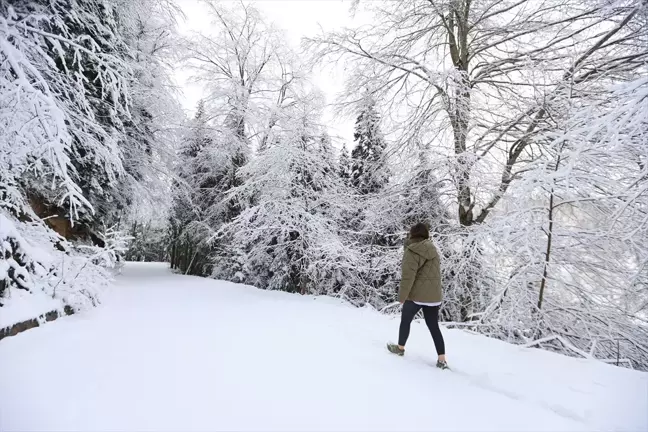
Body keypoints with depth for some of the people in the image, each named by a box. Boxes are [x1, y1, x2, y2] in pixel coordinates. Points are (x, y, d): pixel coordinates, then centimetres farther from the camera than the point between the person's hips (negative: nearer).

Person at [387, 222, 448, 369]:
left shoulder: (412, 251, -14)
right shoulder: (433, 250, 9)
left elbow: (408, 276, -18)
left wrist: (402, 296, -11)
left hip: (416, 295, -6)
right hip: (433, 296, 6)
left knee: (405, 321, 15)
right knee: (434, 326, 11)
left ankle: (400, 348, 30)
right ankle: (442, 360, 9)